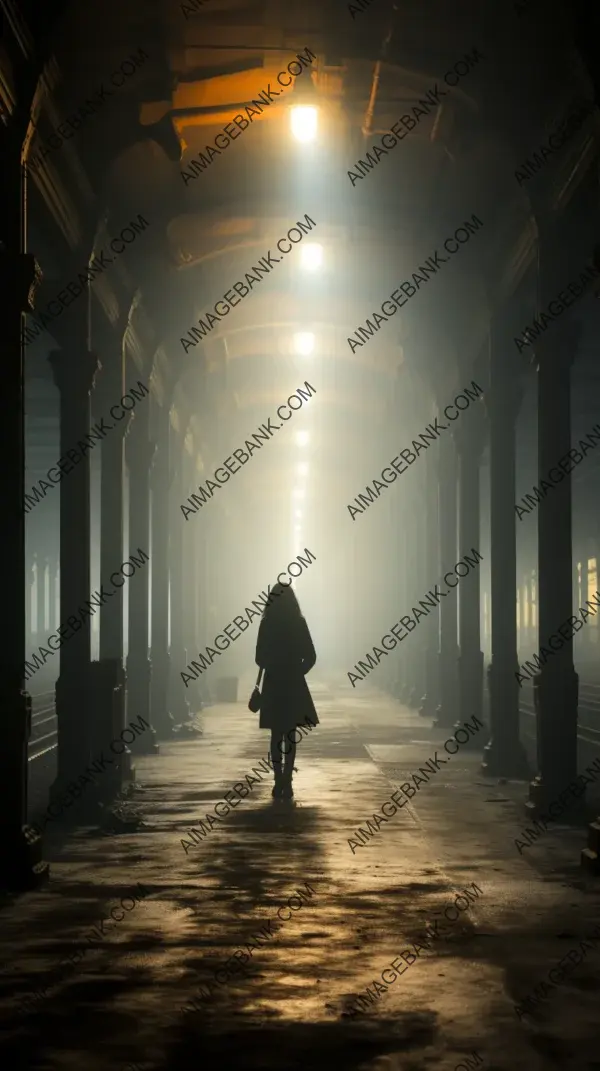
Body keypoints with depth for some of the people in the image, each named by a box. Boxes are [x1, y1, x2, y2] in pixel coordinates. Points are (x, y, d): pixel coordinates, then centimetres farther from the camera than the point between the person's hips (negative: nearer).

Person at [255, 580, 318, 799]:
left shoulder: (267, 624, -5)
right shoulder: (299, 623, -4)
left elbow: (260, 658, -5)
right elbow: (310, 656, -3)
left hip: (273, 685, 0)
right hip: (294, 685, 0)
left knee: (276, 735, 8)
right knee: (290, 735, 6)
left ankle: (280, 782, 1)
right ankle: (286, 782, -2)